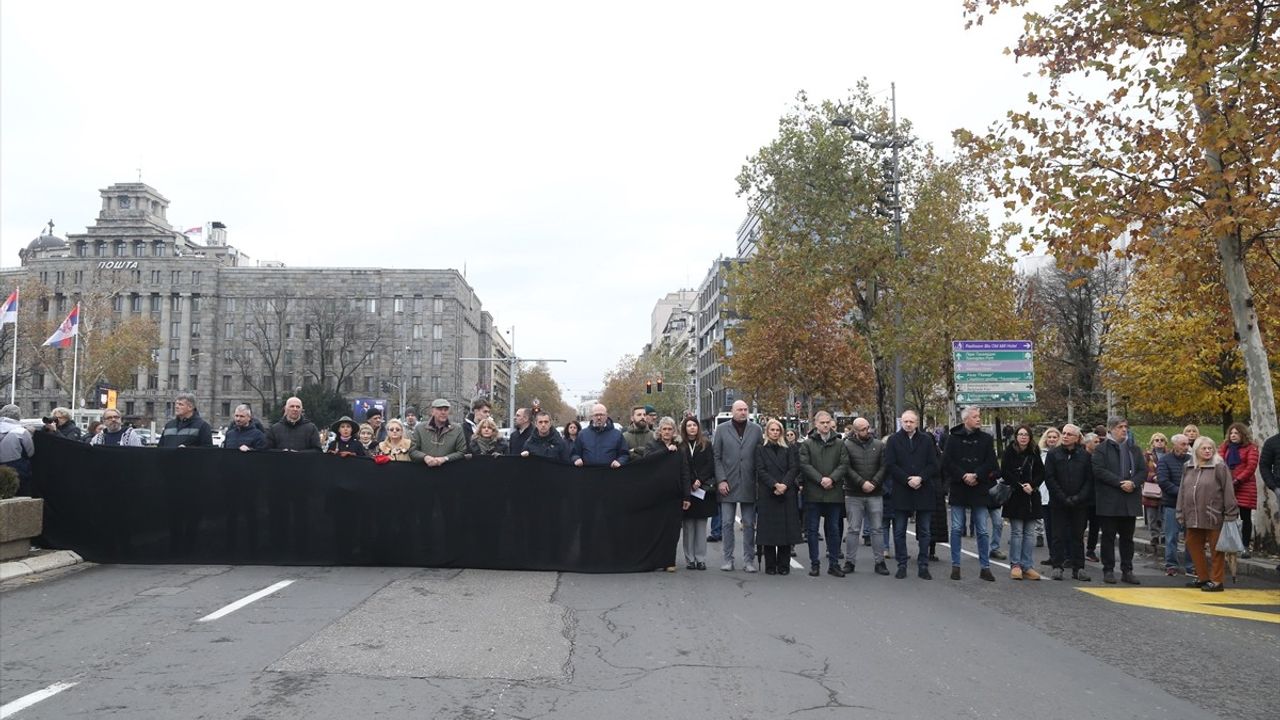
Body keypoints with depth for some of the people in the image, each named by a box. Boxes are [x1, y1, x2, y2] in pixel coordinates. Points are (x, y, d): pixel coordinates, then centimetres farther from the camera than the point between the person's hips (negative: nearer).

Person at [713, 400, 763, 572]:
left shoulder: (756, 430, 5)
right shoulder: (722, 429, 3)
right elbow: (716, 457, 1)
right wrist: (721, 480, -7)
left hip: (749, 485, 1)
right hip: (728, 485, -1)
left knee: (749, 524, 7)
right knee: (727, 523, 3)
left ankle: (749, 560, 15)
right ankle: (728, 559, 12)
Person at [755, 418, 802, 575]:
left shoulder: (789, 449, 13)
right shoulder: (760, 450, 8)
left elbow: (794, 468, 4)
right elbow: (760, 471, -2)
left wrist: (784, 485, -11)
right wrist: (775, 485, -14)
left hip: (787, 494, 1)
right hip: (766, 494, -1)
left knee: (786, 528, -1)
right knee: (768, 529, -2)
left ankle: (784, 565, 5)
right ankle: (770, 566, 5)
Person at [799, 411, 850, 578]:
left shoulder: (839, 443, 8)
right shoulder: (808, 444, 3)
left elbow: (844, 464, 1)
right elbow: (804, 465, -6)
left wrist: (832, 478, -14)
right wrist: (820, 479, -16)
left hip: (834, 493, 1)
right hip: (813, 493, -1)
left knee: (833, 529, 7)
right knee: (812, 529, 3)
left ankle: (834, 564, 16)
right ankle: (814, 564, 12)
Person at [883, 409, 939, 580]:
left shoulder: (926, 440, 6)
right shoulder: (893, 440, 3)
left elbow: (933, 464, 2)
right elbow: (890, 465, -3)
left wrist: (920, 478, -13)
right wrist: (907, 480, -12)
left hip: (923, 491, 1)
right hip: (901, 491, -1)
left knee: (924, 532, 6)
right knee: (899, 531, 3)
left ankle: (923, 566, 13)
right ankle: (902, 565, 12)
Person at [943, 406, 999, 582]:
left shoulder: (986, 439, 5)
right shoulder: (953, 438, 1)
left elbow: (991, 463, -1)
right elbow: (947, 462, -5)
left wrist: (976, 476, -14)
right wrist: (964, 476, -14)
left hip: (980, 489, 1)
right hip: (958, 489, -1)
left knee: (983, 531, 3)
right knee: (957, 529, 4)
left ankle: (985, 567, 11)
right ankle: (955, 566, 12)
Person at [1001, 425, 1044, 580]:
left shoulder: (1034, 453, 8)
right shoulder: (1010, 451, -1)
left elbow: (1041, 473, 8)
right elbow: (1005, 473, -6)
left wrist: (1032, 485, -10)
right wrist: (1021, 486, -14)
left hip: (1031, 497, 3)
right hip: (1015, 496, -3)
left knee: (1030, 533, 3)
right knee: (1017, 532, -2)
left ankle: (1027, 566, 7)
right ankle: (1015, 565, 4)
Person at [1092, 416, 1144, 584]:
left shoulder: (1134, 449, 13)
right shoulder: (1101, 449, -1)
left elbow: (1143, 470, 7)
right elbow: (1099, 470, -12)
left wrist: (1133, 483, -12)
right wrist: (1120, 482, -18)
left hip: (1130, 500, 4)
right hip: (1109, 501, -4)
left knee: (1127, 537, 10)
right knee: (1108, 537, 2)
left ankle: (1127, 570, 16)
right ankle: (1108, 570, 8)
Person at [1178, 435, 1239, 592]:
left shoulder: (1220, 467, -6)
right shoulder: (1188, 467, 10)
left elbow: (1228, 492, -9)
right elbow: (1182, 491, 13)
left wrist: (1230, 515, -12)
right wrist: (1181, 513, 11)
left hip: (1213, 517, -6)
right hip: (1193, 517, 6)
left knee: (1216, 549, 3)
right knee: (1193, 546, 12)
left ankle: (1216, 580, 13)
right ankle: (1202, 577, 26)